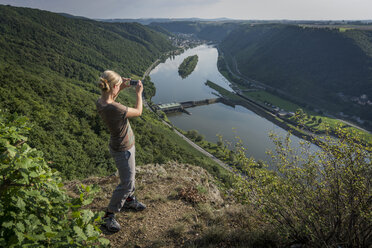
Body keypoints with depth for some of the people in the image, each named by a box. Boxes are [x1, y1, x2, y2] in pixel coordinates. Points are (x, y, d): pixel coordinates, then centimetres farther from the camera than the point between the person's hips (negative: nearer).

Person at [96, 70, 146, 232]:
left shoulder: (100, 102, -10)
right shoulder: (115, 109, -36)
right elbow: (138, 112, -17)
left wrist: (121, 89, 8)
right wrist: (139, 93, -3)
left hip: (126, 145, 9)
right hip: (123, 150, -9)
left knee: (130, 175, 27)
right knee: (126, 184, 5)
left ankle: (129, 200, 49)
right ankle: (109, 215, 21)